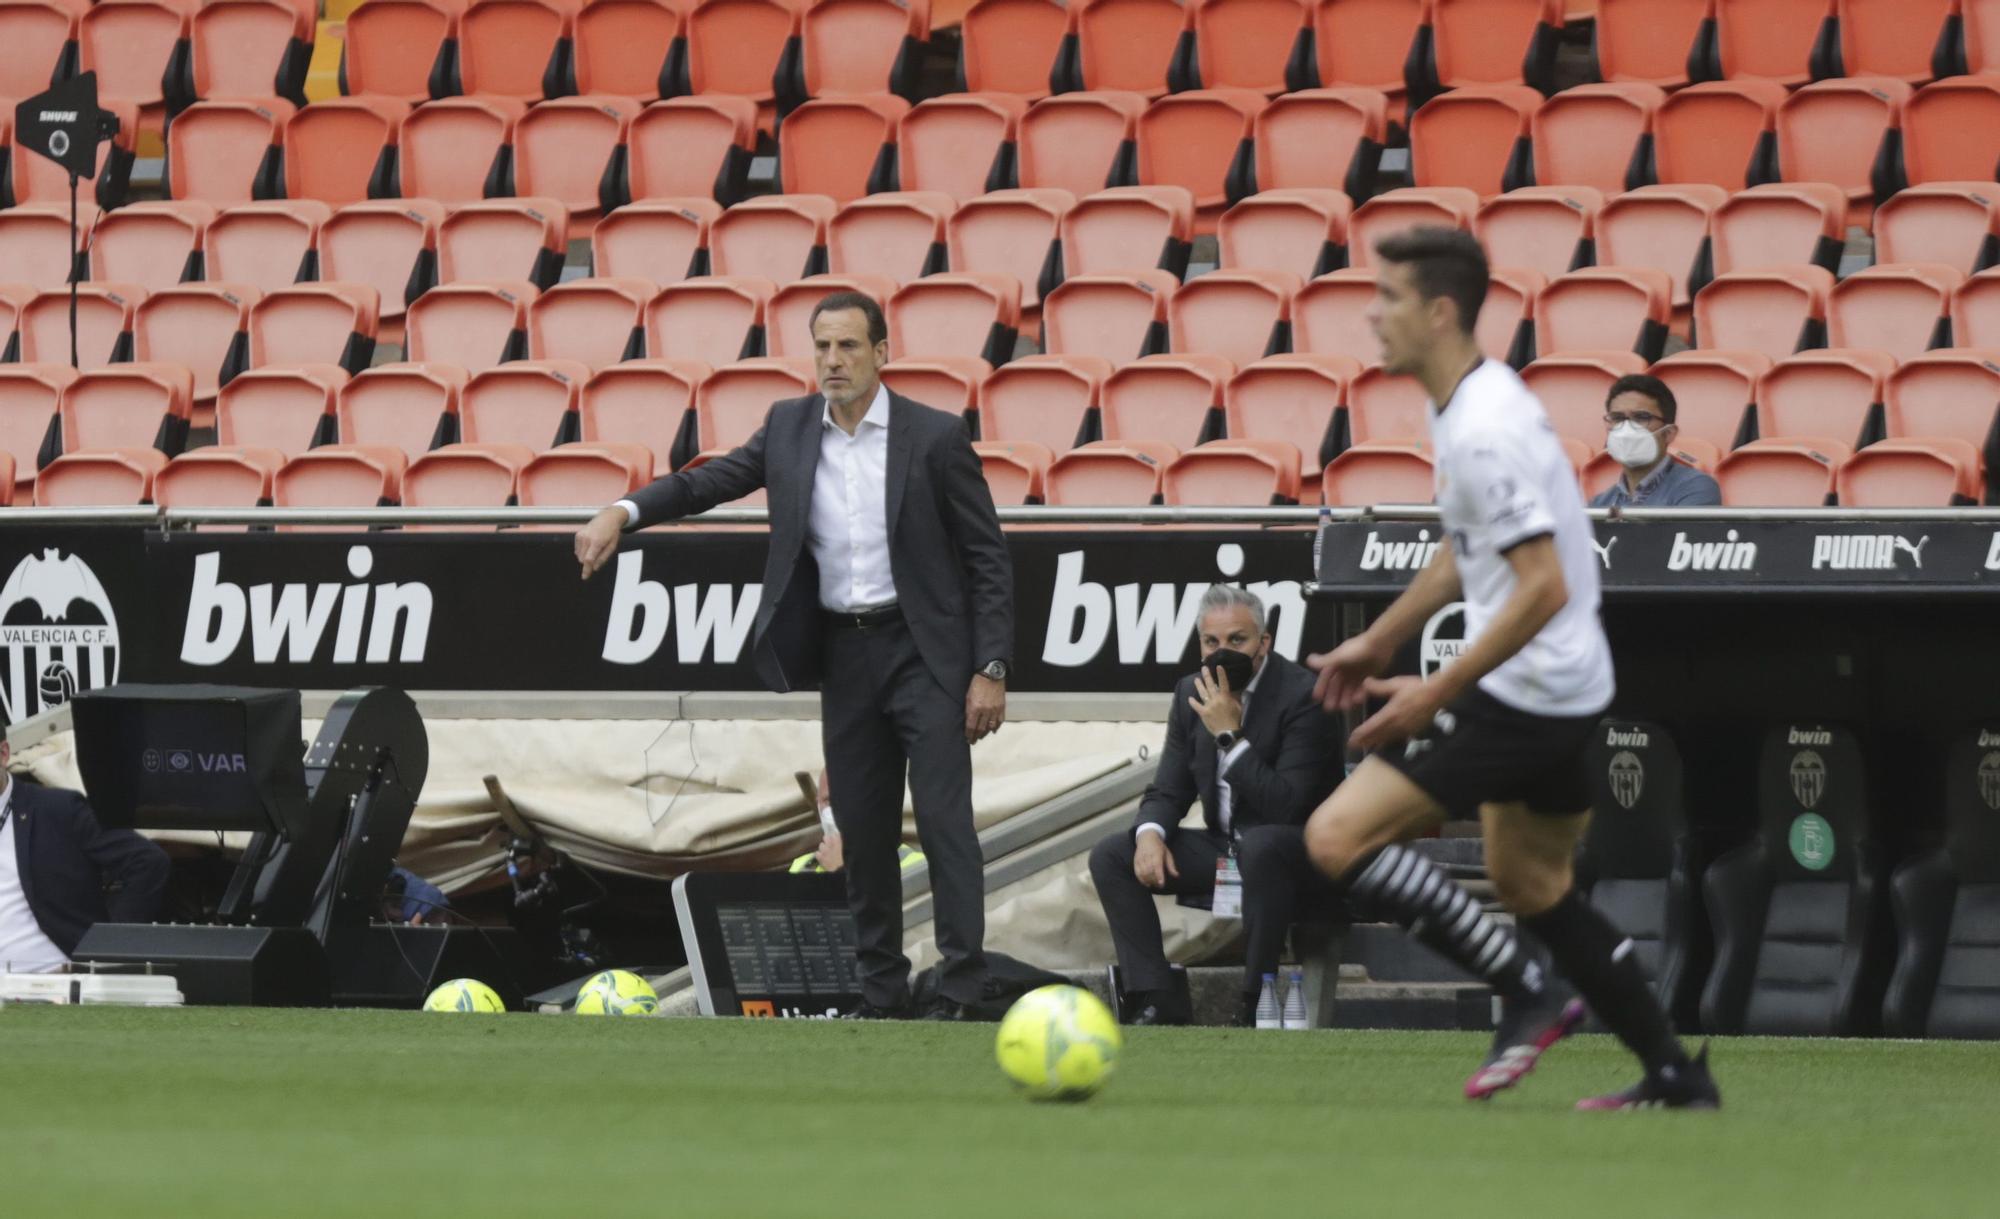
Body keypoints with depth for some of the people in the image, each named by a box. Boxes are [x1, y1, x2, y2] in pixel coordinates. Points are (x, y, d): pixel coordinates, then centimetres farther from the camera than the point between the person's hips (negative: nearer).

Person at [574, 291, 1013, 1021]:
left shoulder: (935, 437, -7)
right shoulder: (790, 428, 5)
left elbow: (988, 558, -5)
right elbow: (710, 481, 6)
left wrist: (991, 670, -11)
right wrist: (623, 512, -13)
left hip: (923, 652, -5)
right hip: (843, 654, 5)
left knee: (943, 818, -12)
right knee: (862, 830, 7)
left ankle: (962, 989, -13)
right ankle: (882, 995, 14)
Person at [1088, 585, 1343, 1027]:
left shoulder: (1303, 696, -18)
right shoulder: (1192, 694, 3)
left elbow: (1287, 808, -26)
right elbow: (1168, 791, 9)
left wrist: (1230, 736, -27)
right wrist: (1151, 833, -15)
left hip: (1294, 856, -7)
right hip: (1222, 848, 7)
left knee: (1262, 845, -41)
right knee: (1110, 856, -7)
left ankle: (1256, 1005, -30)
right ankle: (1159, 1002, -13)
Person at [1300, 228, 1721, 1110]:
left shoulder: (1485, 432, -23)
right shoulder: (1466, 403, 10)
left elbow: (1543, 587, -26)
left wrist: (1437, 693, -23)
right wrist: (1381, 641, 26)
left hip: (1524, 695, -11)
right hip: (1561, 692, 11)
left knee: (1337, 837, -12)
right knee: (1530, 886, 23)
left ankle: (1528, 996, -5)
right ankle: (1676, 1077, 26)